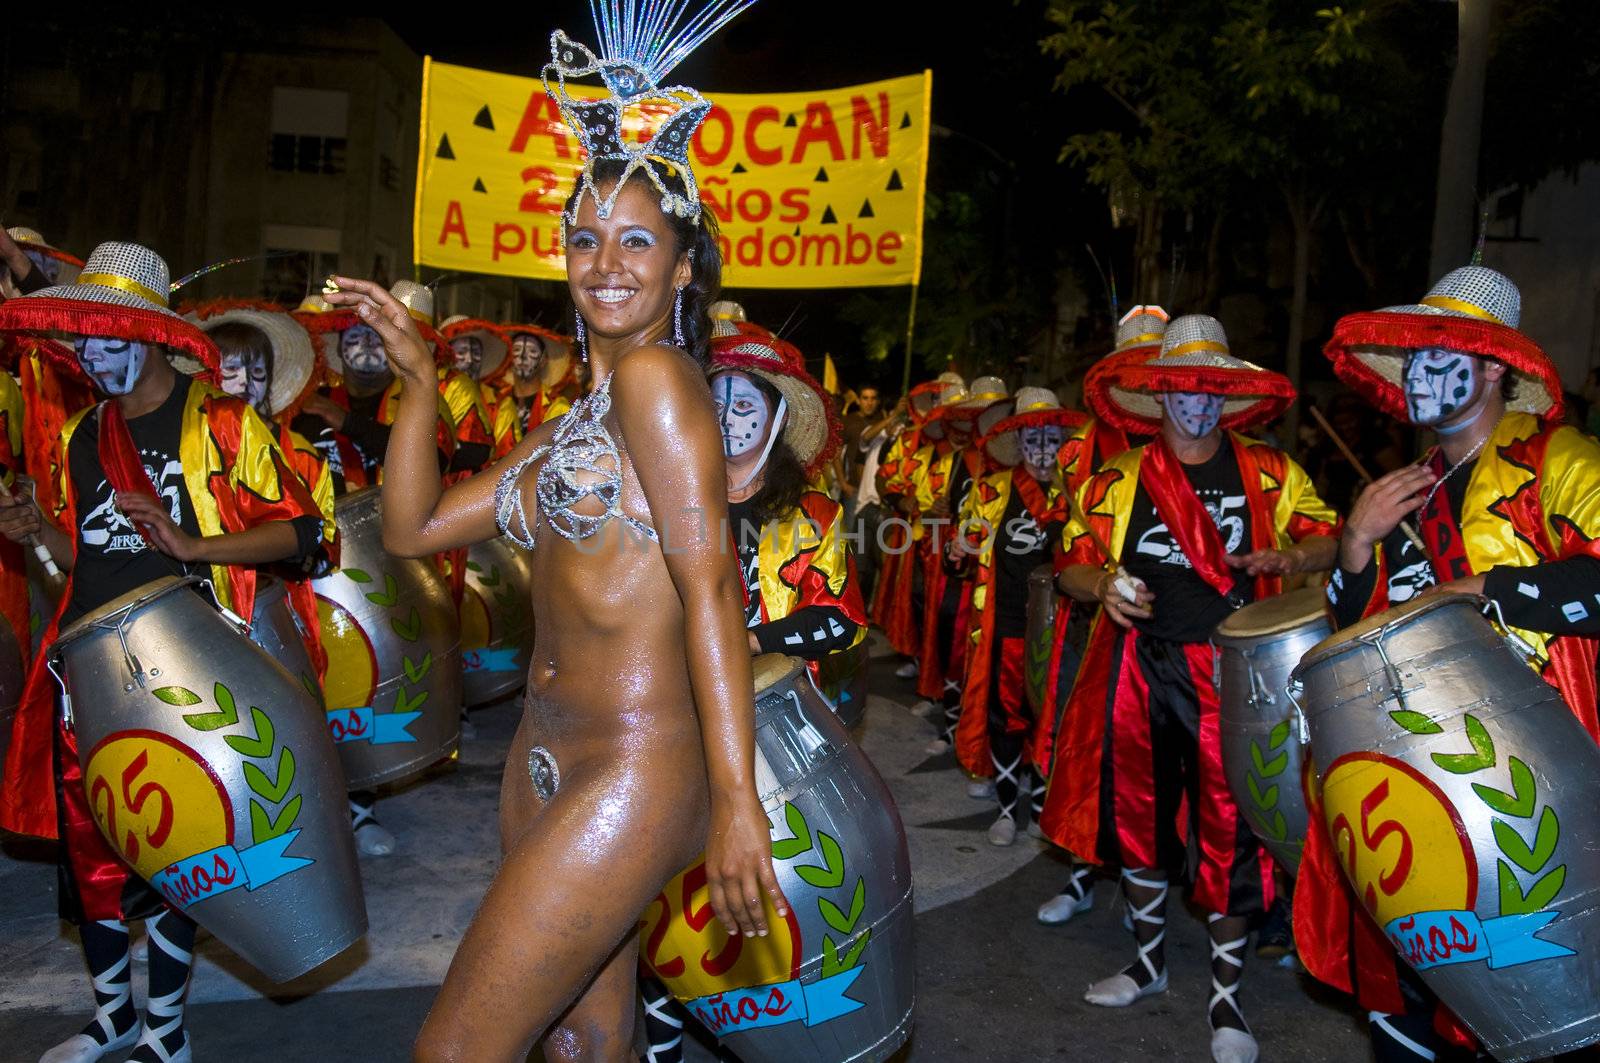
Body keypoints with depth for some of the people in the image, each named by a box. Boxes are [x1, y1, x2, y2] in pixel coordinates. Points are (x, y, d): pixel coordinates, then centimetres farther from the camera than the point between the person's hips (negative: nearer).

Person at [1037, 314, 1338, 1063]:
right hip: (1139, 666, 2)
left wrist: (1290, 557, -18)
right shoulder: (1117, 480, 7)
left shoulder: (1269, 473, 5)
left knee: (1229, 822, -1)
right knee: (1137, 807, 12)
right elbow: (1072, 562, 8)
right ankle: (1150, 957, 35)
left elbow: (1327, 539, 4)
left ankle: (1225, 992, 19)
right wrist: (1101, 586, -14)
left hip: (1230, 671, -2)